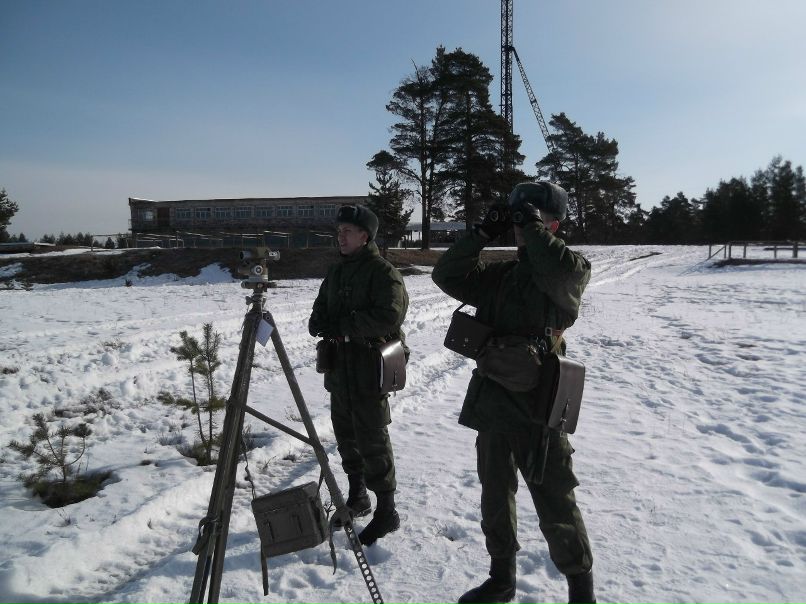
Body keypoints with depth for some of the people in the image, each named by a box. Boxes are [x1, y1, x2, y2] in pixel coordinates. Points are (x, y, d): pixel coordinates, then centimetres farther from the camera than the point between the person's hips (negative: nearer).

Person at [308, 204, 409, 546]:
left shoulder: (383, 272, -11)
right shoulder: (336, 272, 15)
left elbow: (389, 315, -24)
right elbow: (320, 311, 18)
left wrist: (343, 325, -21)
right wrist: (321, 324, -6)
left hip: (369, 370, -8)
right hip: (340, 368, 8)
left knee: (372, 440, -4)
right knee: (345, 434, 17)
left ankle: (386, 510, 9)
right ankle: (357, 496, 34)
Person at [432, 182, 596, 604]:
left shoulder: (571, 269, -4)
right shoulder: (501, 274, 13)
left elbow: (562, 273, -28)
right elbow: (447, 275, 8)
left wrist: (531, 225, -17)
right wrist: (483, 233, -1)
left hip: (538, 410, -6)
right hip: (493, 405, 7)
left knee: (556, 507, 7)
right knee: (495, 499, 18)